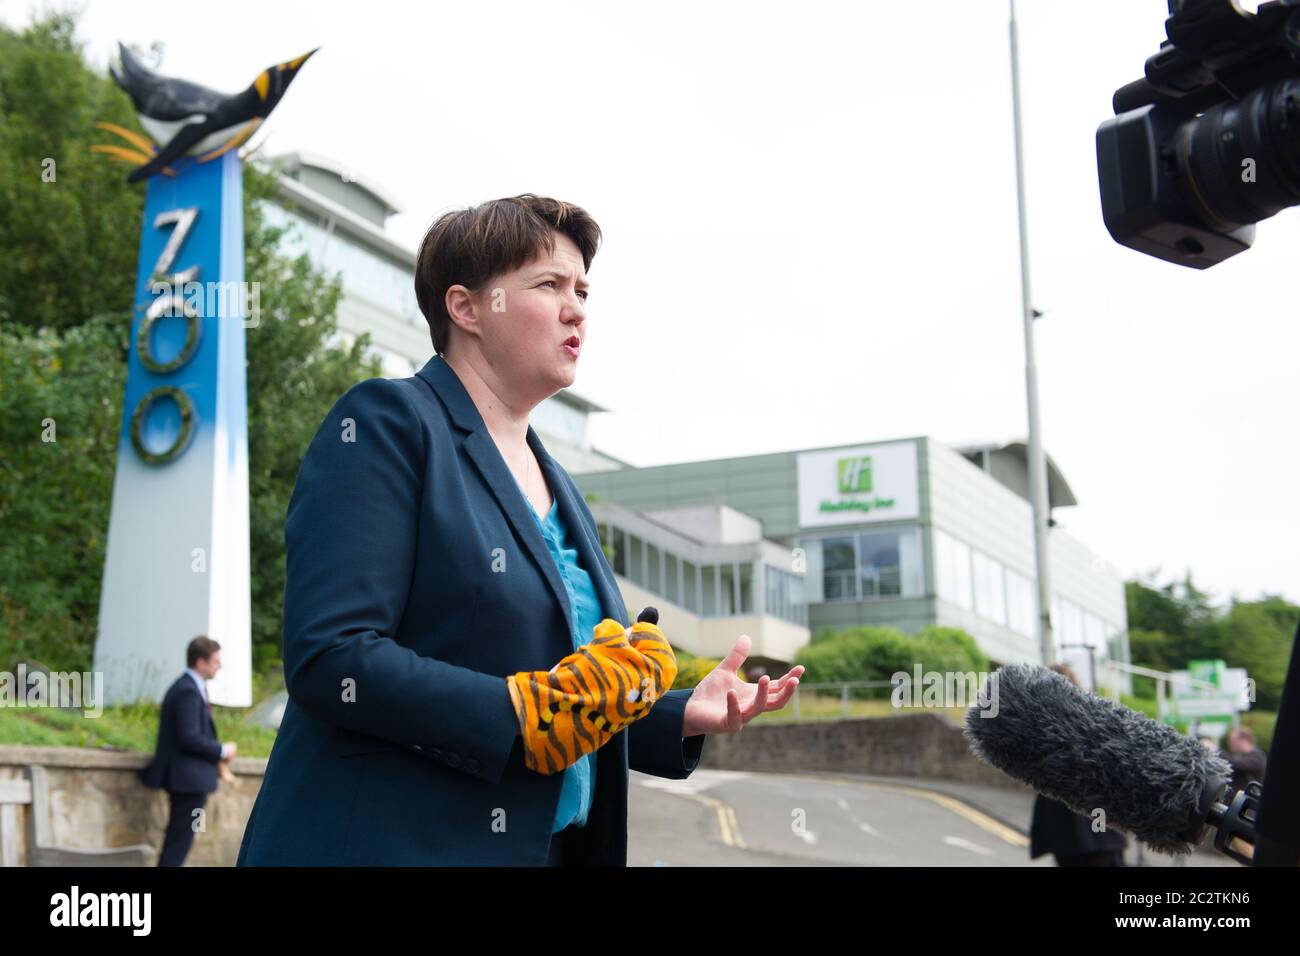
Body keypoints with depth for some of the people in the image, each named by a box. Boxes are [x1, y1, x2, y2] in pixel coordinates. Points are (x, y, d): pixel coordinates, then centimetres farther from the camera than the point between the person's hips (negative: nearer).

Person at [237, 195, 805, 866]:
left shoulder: (561, 492, 16)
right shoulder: (388, 423, -8)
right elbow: (327, 655, -19)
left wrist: (683, 714, 3)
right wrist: (525, 711, -22)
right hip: (393, 842, -7)